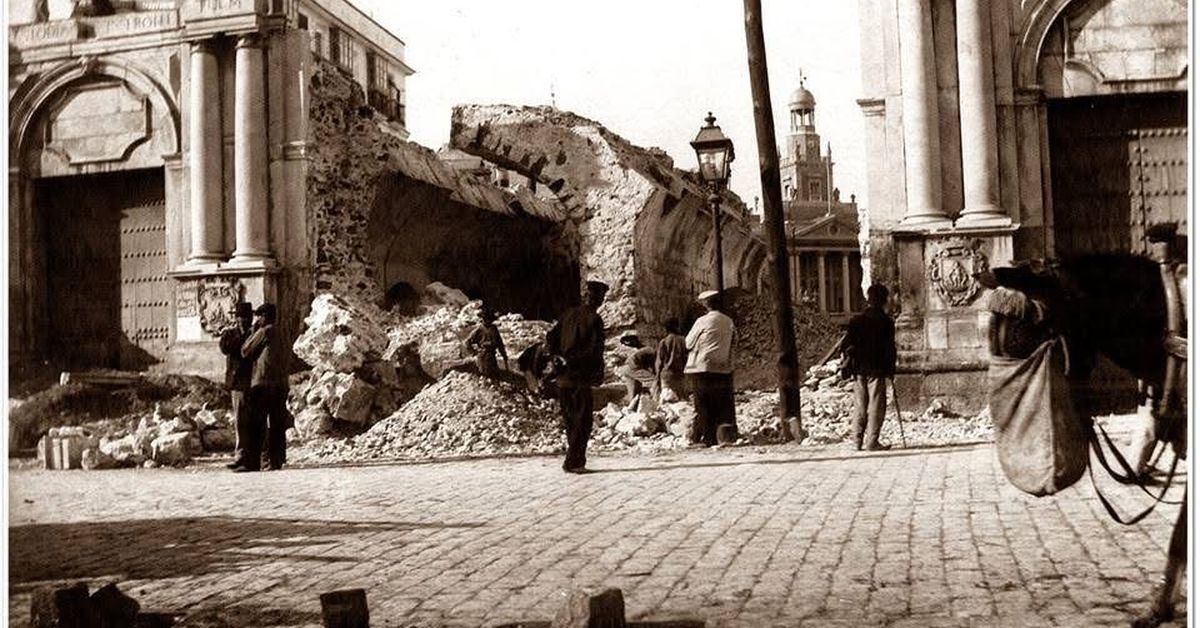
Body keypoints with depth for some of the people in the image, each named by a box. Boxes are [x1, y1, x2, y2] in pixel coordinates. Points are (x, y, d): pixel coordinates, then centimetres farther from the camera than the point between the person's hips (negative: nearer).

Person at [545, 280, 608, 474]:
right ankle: (573, 462, -2)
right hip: (581, 377, -7)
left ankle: (577, 459, 22)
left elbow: (551, 336, 12)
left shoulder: (568, 314, 10)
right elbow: (595, 350, -15)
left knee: (570, 420, 15)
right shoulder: (594, 320, -11)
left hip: (563, 376, 7)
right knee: (583, 421, 0)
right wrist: (599, 375, -5)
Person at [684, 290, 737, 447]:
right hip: (724, 369, 4)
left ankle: (700, 438, 1)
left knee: (703, 406, 1)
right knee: (725, 407, 10)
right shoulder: (729, 322, 4)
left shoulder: (703, 321, -10)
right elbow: (731, 347, 12)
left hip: (702, 369, -4)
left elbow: (688, 343, -1)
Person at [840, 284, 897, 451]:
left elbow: (847, 343, 4)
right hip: (877, 369, -4)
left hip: (858, 368, 4)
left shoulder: (856, 319, 5)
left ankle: (857, 440, 12)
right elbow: (890, 348, -5)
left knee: (860, 405, 11)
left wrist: (847, 359, 14)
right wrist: (891, 368, 2)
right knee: (876, 405, 0)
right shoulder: (886, 321, -6)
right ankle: (871, 441, -3)